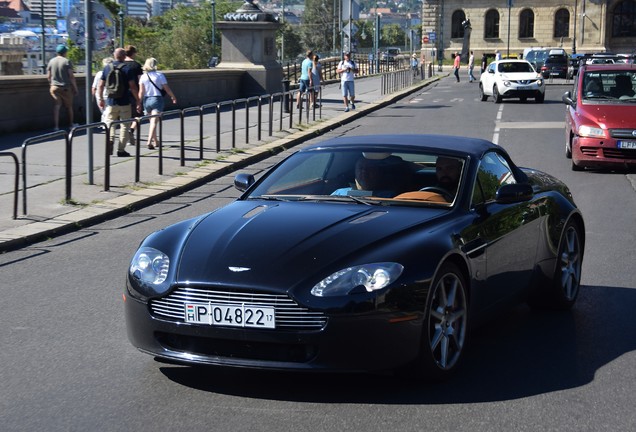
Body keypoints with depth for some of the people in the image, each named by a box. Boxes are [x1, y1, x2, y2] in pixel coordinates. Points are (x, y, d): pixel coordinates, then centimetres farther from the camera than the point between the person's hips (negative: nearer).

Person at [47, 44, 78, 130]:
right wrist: (75, 87, -3)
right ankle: (71, 124, 24)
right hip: (66, 87, -3)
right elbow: (71, 76, -11)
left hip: (54, 87, 3)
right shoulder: (67, 61, -7)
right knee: (69, 107, 12)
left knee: (56, 107, 0)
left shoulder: (51, 61, 5)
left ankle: (56, 126, -6)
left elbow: (48, 76, 7)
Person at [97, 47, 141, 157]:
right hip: (124, 102, -3)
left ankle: (110, 139, -15)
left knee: (109, 122, 13)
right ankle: (121, 150, 6)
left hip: (110, 102, 3)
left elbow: (101, 85, 7)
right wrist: (138, 100, -2)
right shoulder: (127, 69, -7)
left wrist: (101, 99, 18)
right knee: (124, 125, 6)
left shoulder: (107, 68, 4)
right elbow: (133, 87, -11)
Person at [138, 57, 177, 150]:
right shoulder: (160, 75, -6)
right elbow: (167, 89, -3)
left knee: (152, 121, 17)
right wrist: (173, 97, 11)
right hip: (157, 99, -3)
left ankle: (155, 141, 28)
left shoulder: (143, 77, 1)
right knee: (154, 122, -9)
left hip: (146, 100, 3)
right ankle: (149, 141, -24)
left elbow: (141, 92, -3)